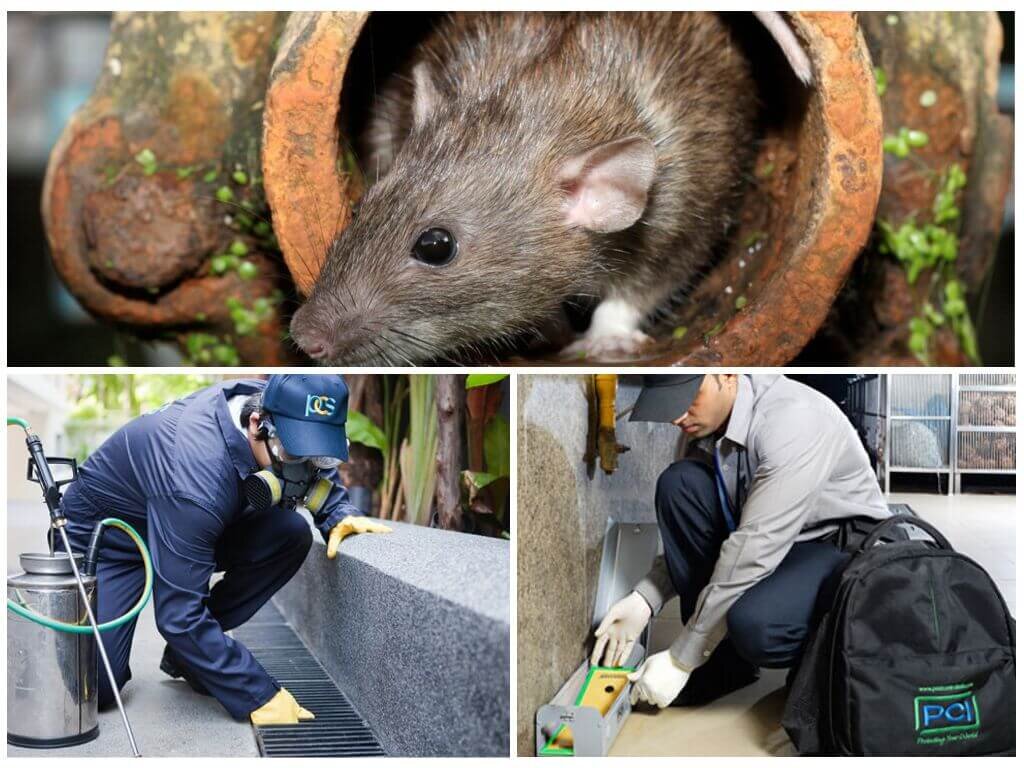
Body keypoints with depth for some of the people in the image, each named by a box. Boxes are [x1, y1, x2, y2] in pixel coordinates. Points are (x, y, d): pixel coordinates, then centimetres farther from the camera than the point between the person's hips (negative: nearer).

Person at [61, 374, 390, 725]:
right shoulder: (198, 473, -40)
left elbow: (321, 473, 4)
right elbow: (178, 614, -37)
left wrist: (340, 514, -18)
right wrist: (261, 697, -35)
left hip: (190, 522, 6)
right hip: (107, 534, -6)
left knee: (290, 534, -18)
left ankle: (188, 651, -2)